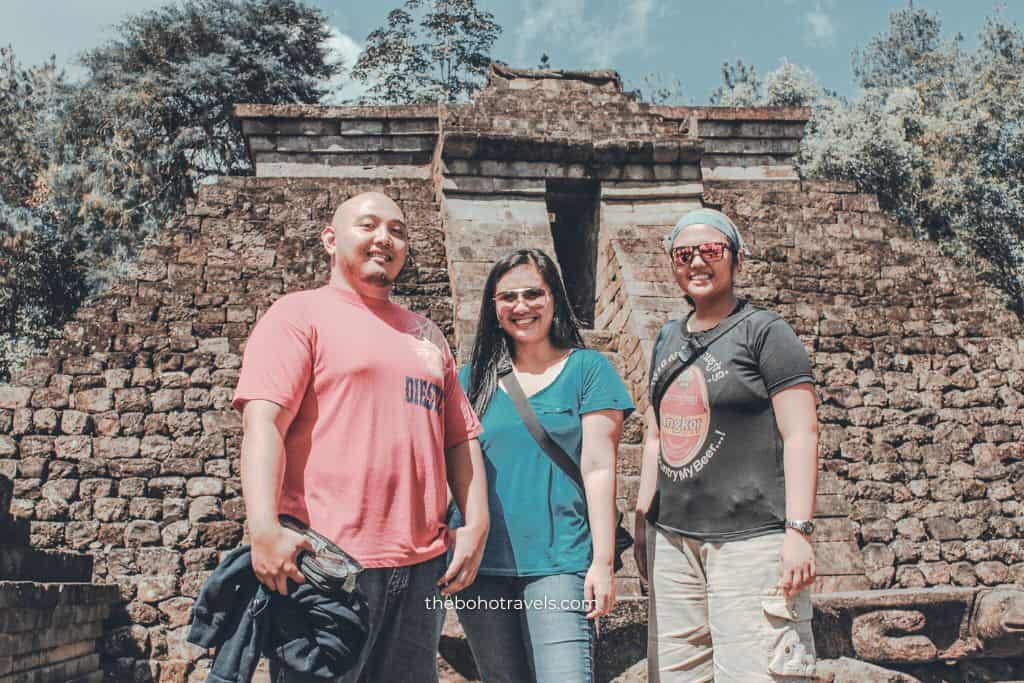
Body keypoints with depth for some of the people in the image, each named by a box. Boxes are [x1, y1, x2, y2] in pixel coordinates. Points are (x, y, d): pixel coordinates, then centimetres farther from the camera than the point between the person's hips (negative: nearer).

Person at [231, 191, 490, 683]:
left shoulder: (428, 335, 20)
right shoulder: (298, 314, 0)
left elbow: (461, 437, 19)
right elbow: (263, 421, -12)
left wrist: (475, 523, 7)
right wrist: (264, 528, -25)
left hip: (421, 567, 6)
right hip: (324, 562, -6)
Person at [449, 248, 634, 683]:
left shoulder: (587, 369, 2)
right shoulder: (473, 378, 10)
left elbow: (598, 469, -3)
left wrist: (603, 561, -8)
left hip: (558, 563, -3)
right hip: (480, 567, 3)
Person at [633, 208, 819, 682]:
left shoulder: (764, 331, -4)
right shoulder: (667, 340, 15)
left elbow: (800, 435, -9)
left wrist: (799, 530, -17)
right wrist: (642, 519, 17)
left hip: (749, 537, -6)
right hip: (673, 537, 6)